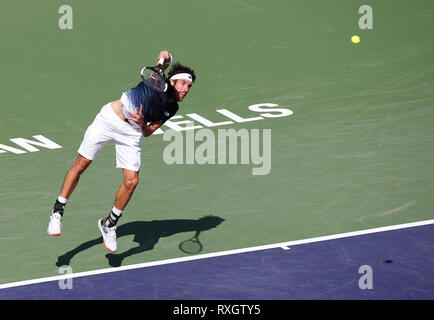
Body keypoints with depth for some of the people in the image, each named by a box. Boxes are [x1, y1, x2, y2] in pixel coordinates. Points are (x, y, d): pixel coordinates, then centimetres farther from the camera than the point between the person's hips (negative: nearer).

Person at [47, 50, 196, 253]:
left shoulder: (172, 109, 6)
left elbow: (148, 132, 8)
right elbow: (166, 59, -25)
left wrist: (142, 124, -12)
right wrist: (165, 59, -47)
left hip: (132, 132, 5)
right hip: (109, 119, -5)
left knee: (131, 181, -7)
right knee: (81, 164, -2)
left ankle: (109, 224, 13)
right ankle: (58, 211, 12)